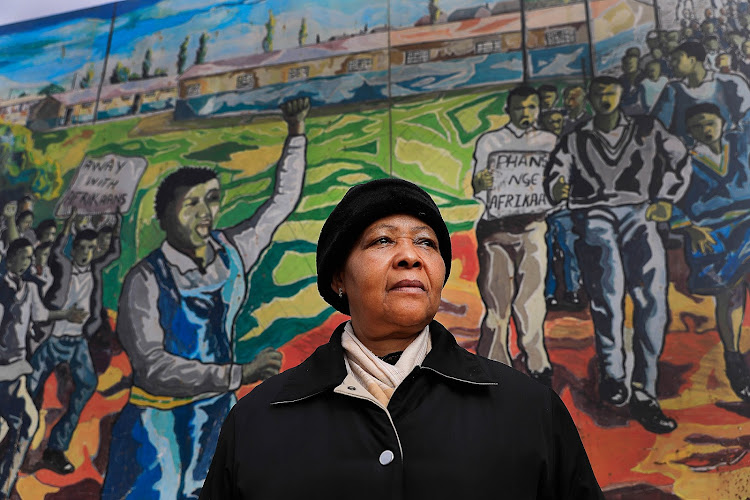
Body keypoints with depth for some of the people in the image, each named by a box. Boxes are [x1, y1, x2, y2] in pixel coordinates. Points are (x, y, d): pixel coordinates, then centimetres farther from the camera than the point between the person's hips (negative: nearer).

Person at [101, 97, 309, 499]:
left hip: (218, 413, 4)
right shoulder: (146, 280, -17)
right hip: (160, 424, -4)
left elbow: (282, 201, 9)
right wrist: (238, 374, -29)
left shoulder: (231, 252, -2)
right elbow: (151, 365, -25)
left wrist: (296, 134, 5)